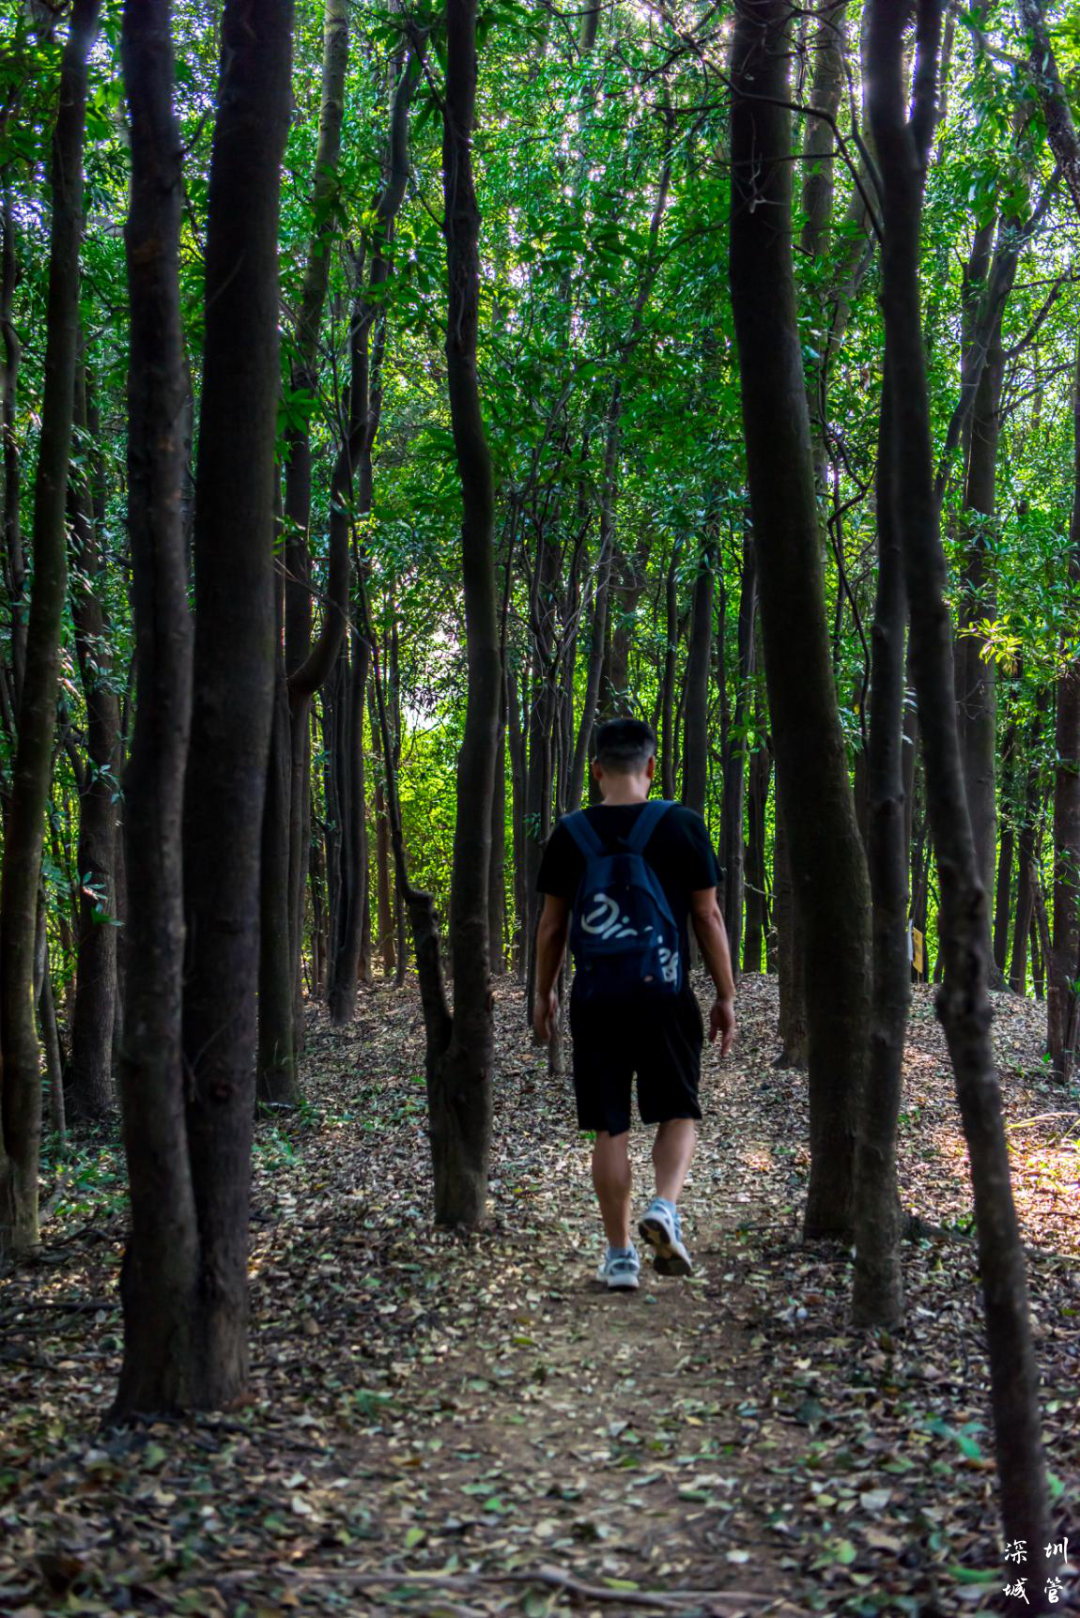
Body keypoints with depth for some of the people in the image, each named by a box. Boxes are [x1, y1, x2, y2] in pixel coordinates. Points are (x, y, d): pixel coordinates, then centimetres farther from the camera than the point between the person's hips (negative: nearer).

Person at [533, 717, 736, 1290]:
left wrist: (544, 993, 19)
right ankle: (664, 1207, -10)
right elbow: (708, 917, -1)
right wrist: (725, 996, 7)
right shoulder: (682, 825, -2)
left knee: (609, 1130, 8)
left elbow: (552, 925, 6)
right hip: (665, 997, -1)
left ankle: (619, 1255, 12)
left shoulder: (570, 833, 2)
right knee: (677, 1113, 14)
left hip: (595, 1000, 1)